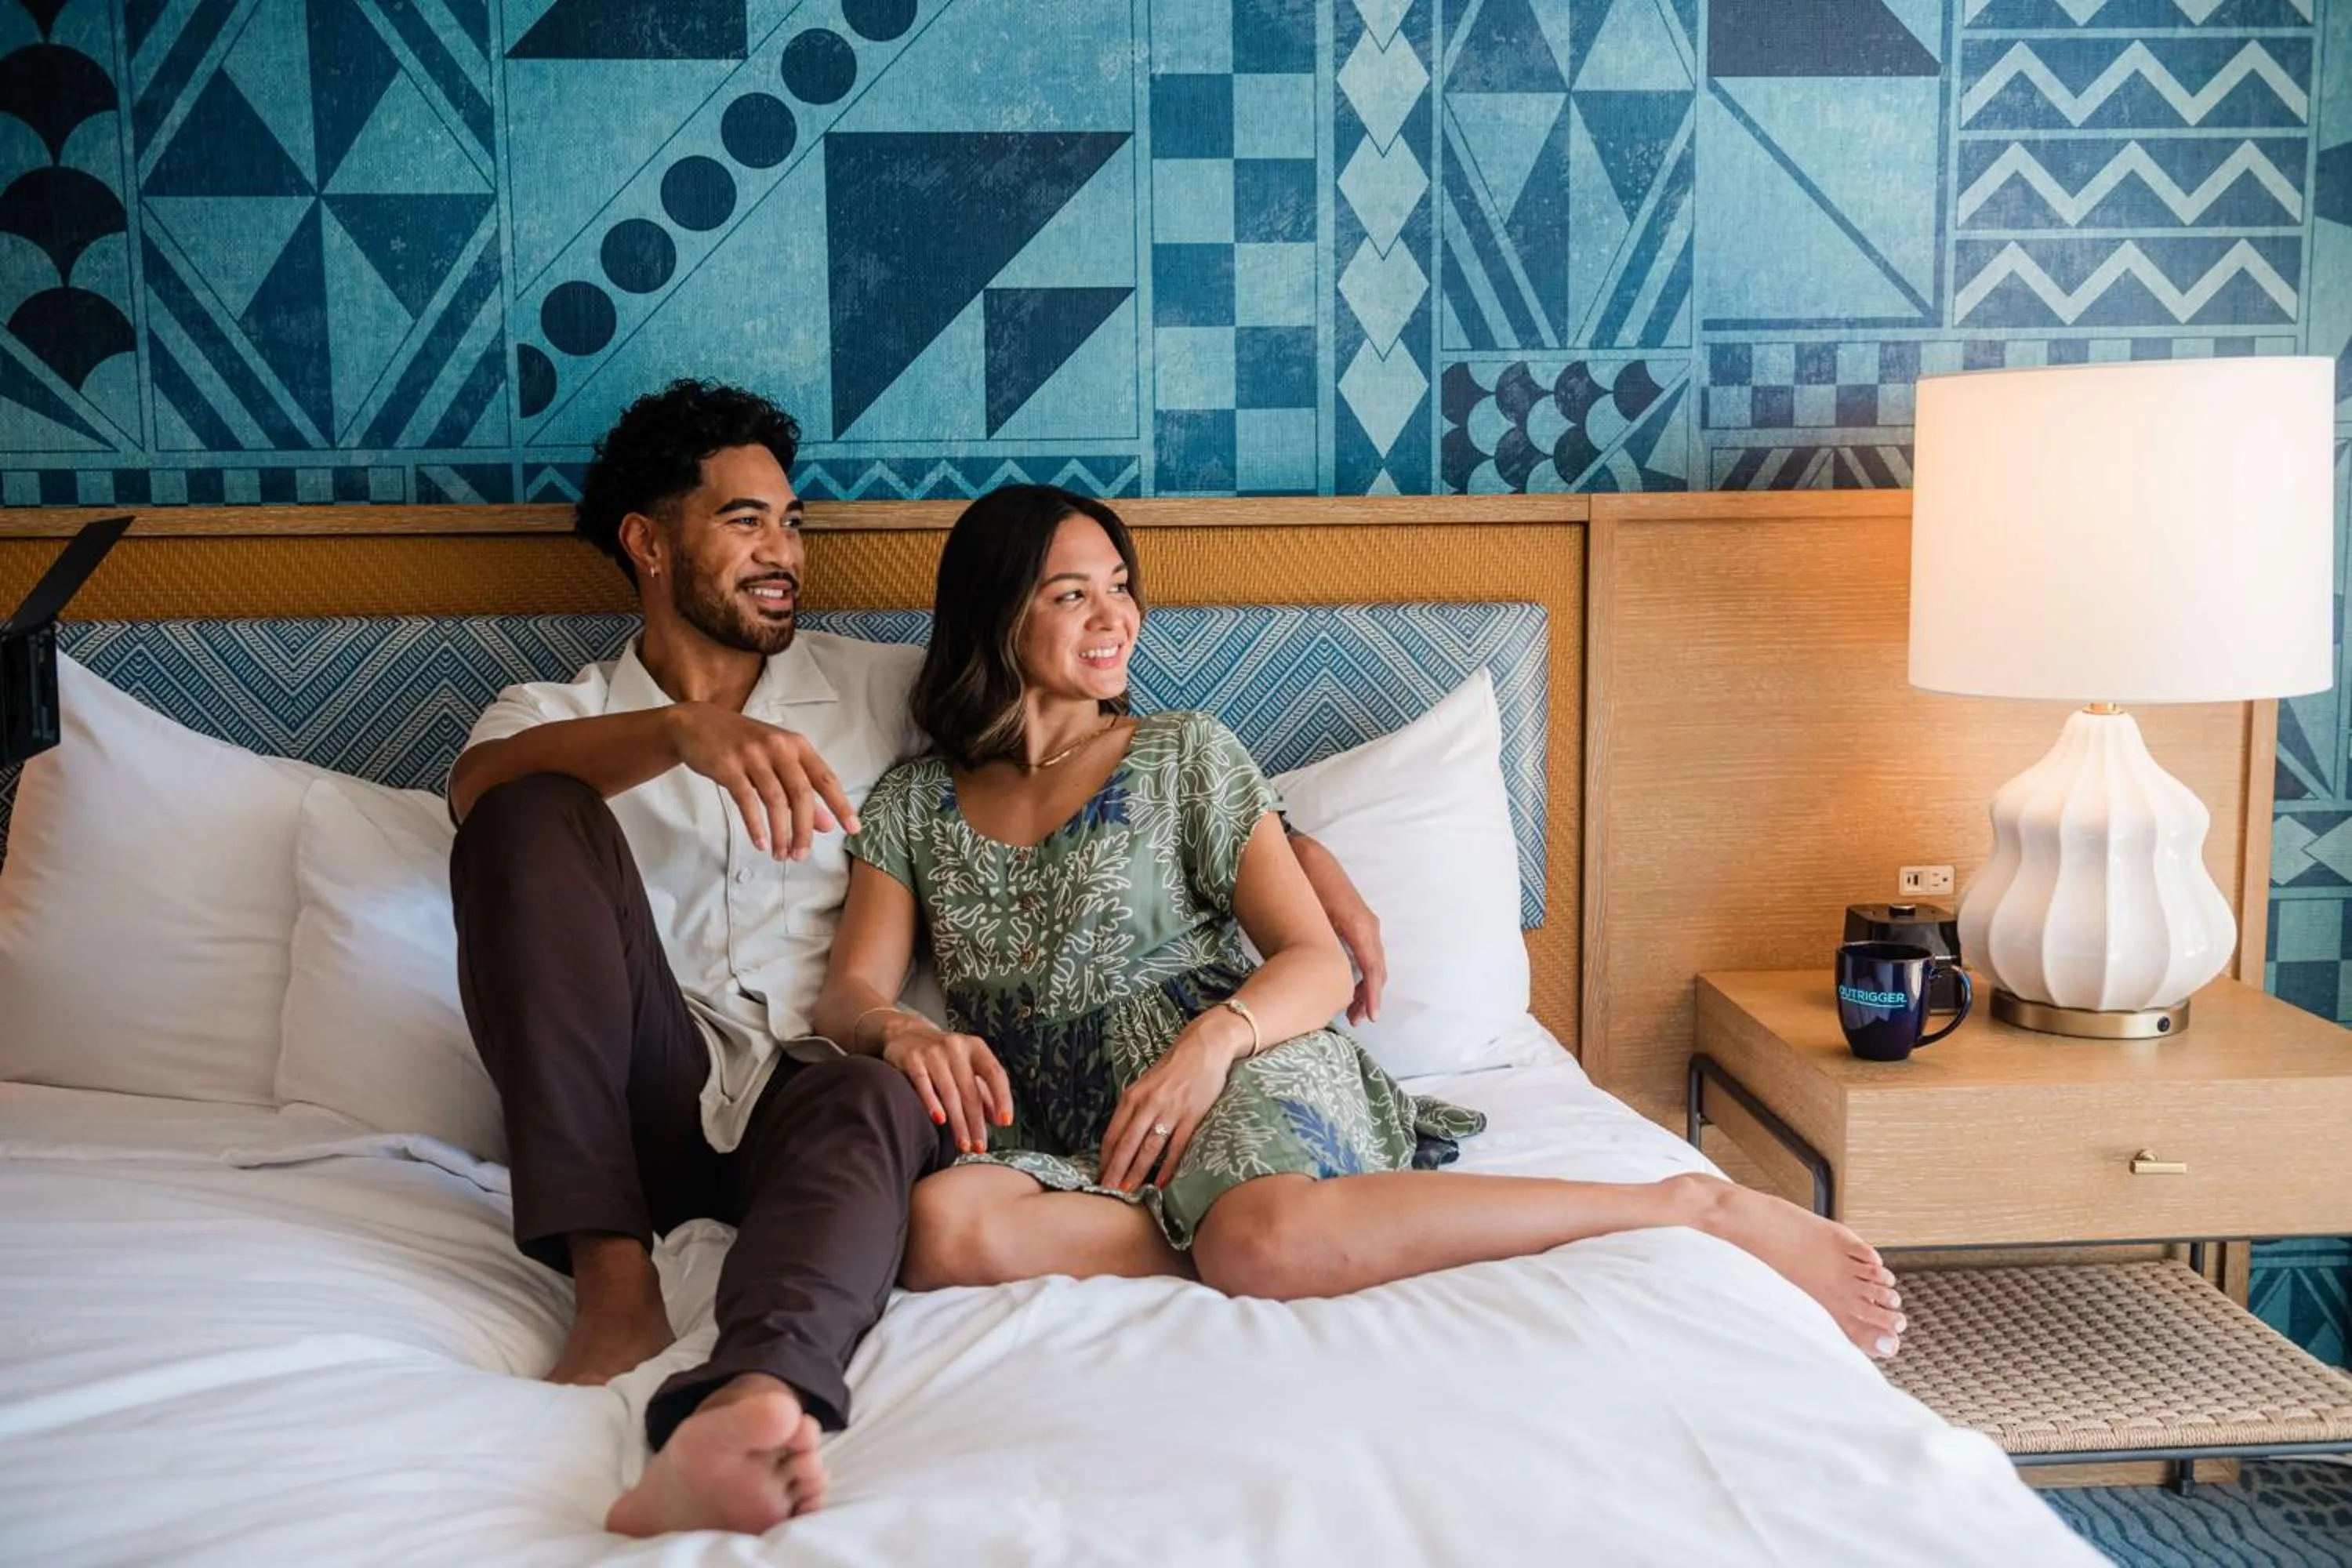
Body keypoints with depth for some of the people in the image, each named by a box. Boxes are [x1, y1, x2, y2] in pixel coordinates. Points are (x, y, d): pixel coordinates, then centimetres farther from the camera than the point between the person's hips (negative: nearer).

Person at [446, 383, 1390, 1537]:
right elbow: (480, 784, -10)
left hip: (805, 1087, 0)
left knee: (878, 1102, -35)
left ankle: (741, 1409, -66)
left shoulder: (874, 686, 20)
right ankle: (613, 1287, -29)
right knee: (533, 816, -23)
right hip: (635, 1097, 0)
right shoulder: (558, 712, 14)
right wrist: (686, 729, -31)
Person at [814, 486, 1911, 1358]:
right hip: (1066, 1145, 2)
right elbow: (848, 994, 6)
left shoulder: (1183, 754, 11)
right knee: (943, 1227, -36)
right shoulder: (911, 804, 16)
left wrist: (1215, 1037, -18)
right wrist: (903, 1032, -19)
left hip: (1243, 1067, -1)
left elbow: (1317, 963, 3)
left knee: (1269, 1244, -40)